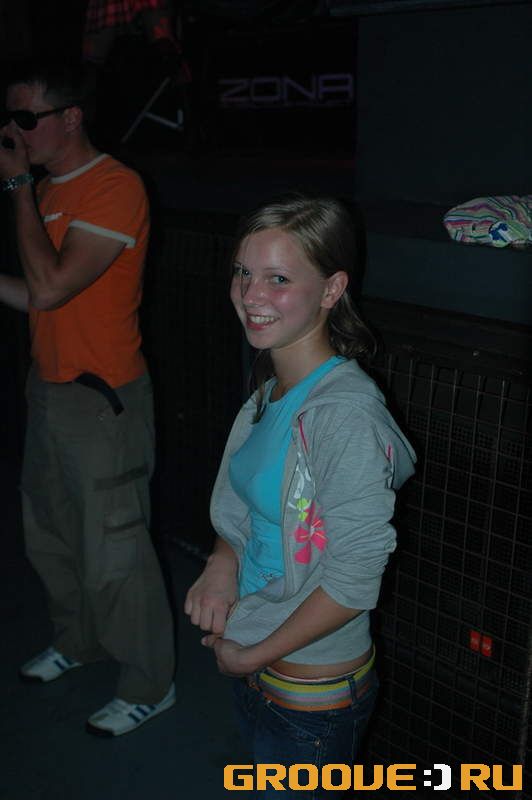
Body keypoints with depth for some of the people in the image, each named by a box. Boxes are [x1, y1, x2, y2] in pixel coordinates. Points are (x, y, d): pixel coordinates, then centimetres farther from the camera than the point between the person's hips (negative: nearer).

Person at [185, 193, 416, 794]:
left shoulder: (348, 416, -28)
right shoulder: (272, 389, -2)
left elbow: (354, 581, -25)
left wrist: (253, 655, -15)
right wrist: (222, 561, -9)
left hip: (314, 691, -7)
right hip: (250, 663, 8)